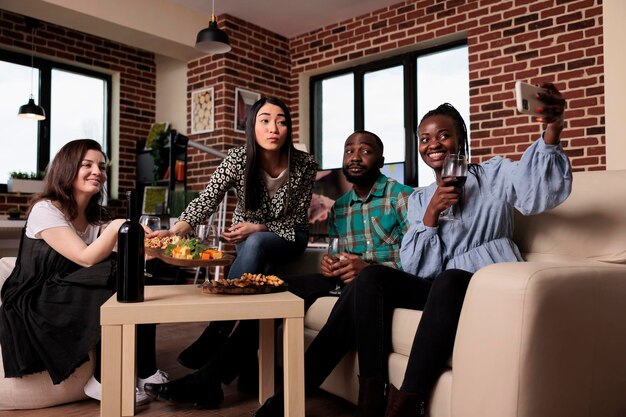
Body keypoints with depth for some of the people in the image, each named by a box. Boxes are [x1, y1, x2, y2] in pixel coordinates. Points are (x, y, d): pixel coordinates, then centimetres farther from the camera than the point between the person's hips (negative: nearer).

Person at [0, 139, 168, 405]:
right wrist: (117, 227, -35)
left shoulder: (98, 216, 5)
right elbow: (87, 258, -25)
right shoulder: (45, 209, -16)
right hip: (35, 304, -6)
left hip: (74, 296, 6)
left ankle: (145, 372, -9)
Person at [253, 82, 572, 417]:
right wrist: (430, 214, -9)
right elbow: (414, 269, 6)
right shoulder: (419, 199, 16)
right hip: (432, 289, 4)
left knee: (449, 280, -35)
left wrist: (551, 134, -35)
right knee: (371, 278, -19)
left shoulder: (494, 175, 7)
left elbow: (541, 191, -17)